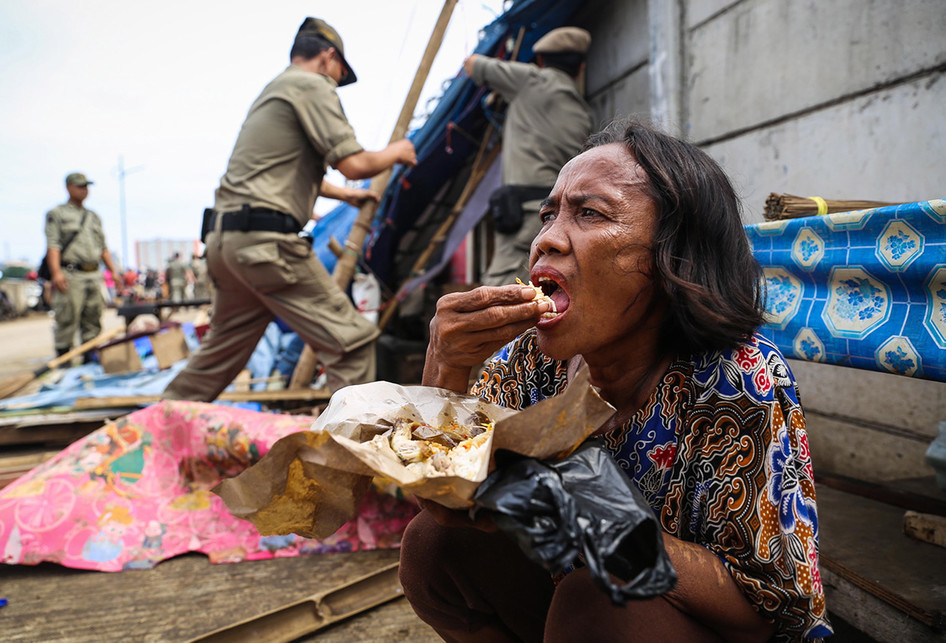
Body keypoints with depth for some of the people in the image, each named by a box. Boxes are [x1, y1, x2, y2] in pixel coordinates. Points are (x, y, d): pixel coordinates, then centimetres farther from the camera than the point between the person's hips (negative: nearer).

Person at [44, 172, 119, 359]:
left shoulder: (94, 217, 21)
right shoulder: (56, 214, 4)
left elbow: (103, 248, 22)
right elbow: (52, 246, -7)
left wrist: (113, 271, 12)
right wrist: (56, 272, -20)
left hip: (94, 275, 6)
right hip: (70, 275, -5)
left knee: (93, 320, 6)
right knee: (66, 319, -4)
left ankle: (90, 357, 14)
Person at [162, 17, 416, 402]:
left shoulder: (272, 92, 27)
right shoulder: (312, 86, -2)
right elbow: (355, 164, -11)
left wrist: (343, 194, 47)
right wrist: (395, 152, 8)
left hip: (223, 238, 10)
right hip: (265, 240, -10)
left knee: (221, 351, 21)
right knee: (351, 341, -8)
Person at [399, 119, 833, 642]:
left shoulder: (736, 378, -25)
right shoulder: (536, 351, -11)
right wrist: (444, 368, -27)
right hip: (574, 582, 5)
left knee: (595, 601, -34)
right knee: (432, 541, -13)